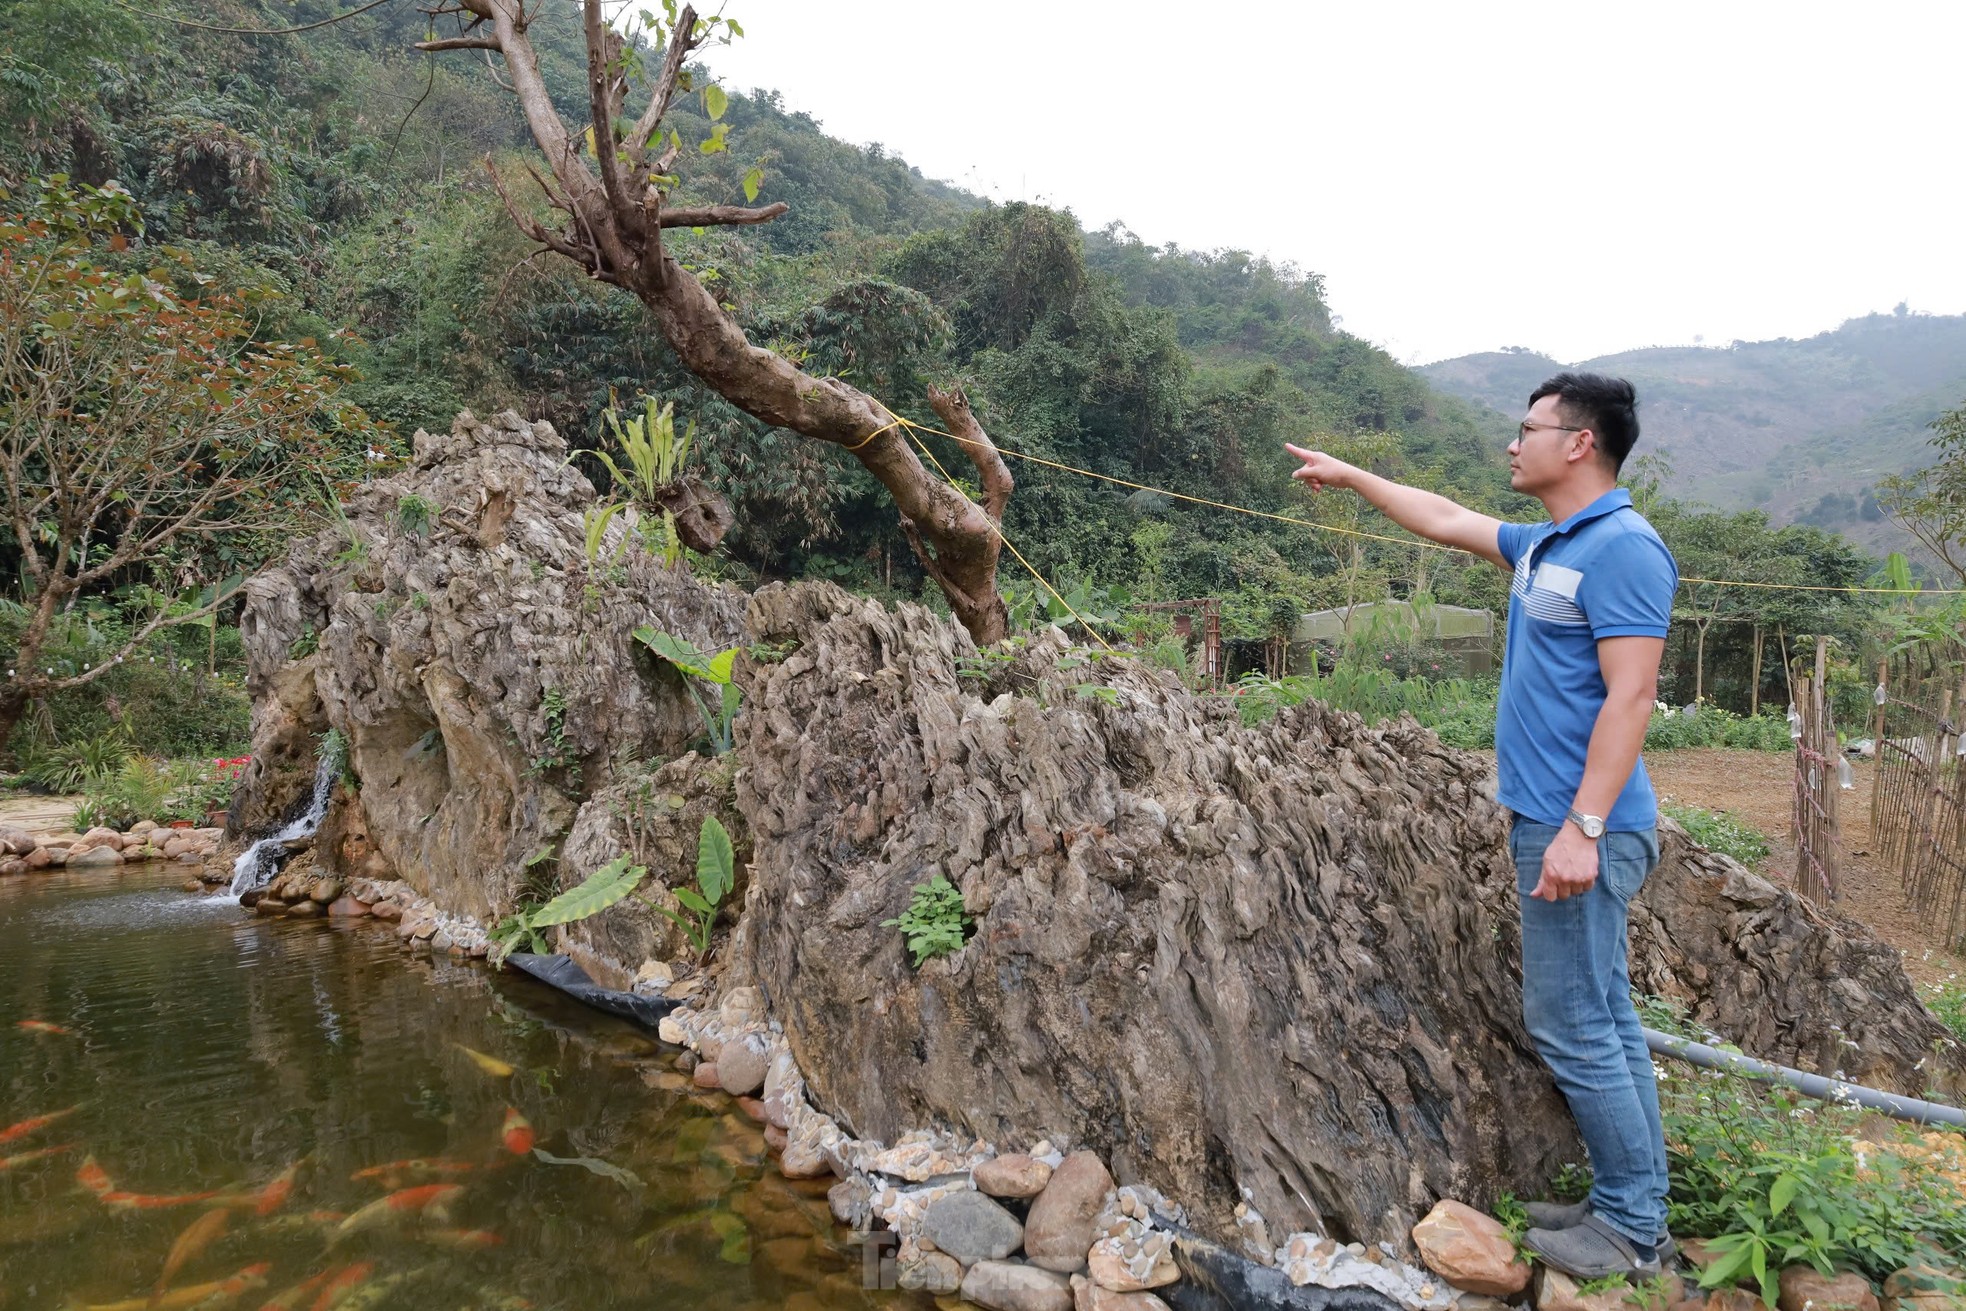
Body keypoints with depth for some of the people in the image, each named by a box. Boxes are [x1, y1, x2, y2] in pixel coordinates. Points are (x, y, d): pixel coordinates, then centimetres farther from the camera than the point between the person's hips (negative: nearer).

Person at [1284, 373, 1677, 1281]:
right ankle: (1631, 1204, 23)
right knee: (1603, 1019, 13)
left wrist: (1581, 828, -26)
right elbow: (1445, 522, 28)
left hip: (1579, 830, -9)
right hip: (1549, 817, 9)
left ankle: (1633, 1229, 11)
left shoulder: (1622, 548, -15)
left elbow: (1630, 698, -22)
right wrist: (1348, 476, 35)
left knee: (1573, 1027, -3)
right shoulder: (1545, 546, 13)